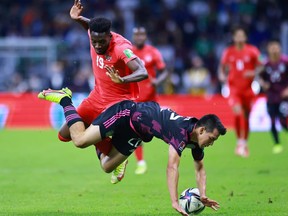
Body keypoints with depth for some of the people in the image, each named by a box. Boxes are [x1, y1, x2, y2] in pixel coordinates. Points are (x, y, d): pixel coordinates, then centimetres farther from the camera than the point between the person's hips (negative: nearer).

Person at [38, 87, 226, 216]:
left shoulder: (196, 139, -8)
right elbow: (172, 167, -43)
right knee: (80, 140, -13)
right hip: (126, 113, -8)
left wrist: (203, 195, -8)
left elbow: (200, 169, 7)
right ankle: (64, 99, 6)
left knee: (107, 166, 9)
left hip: (136, 130, 8)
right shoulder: (181, 132, -35)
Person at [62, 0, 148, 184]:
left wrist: (122, 80, -59)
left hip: (118, 102, -7)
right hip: (97, 97, 7)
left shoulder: (121, 48, -28)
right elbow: (90, 26, 18)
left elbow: (143, 73, -40)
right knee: (65, 134, 4)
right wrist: (78, 18, -2)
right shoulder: (94, 36, -9)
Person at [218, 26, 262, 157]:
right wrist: (222, 75, -6)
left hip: (248, 89, 1)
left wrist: (253, 73, -18)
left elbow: (260, 66, 2)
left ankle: (244, 144, 24)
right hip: (234, 88, -1)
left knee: (246, 117, 8)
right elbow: (222, 66, 14)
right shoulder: (229, 52, 1)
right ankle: (240, 142, -8)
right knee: (238, 113, -21)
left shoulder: (252, 51, -3)